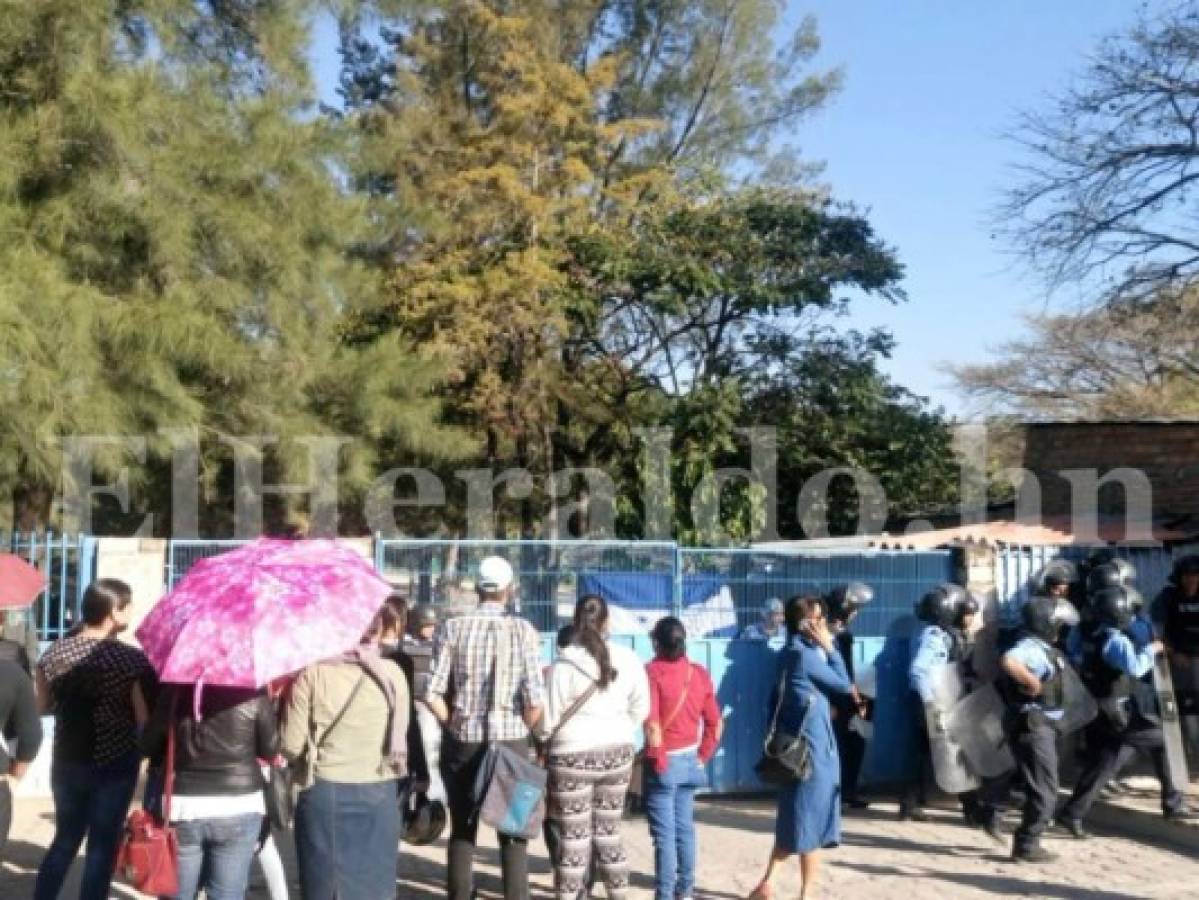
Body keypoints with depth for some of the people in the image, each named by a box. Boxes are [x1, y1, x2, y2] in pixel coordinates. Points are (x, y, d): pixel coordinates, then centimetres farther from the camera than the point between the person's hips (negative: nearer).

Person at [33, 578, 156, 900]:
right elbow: (147, 720, -18)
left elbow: (43, 704, 10)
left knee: (65, 839, 22)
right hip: (115, 766, -5)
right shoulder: (133, 660, -17)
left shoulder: (55, 653, -3)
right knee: (102, 846, 7)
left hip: (66, 762, 5)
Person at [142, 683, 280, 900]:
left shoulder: (174, 690, -4)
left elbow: (149, 745, 3)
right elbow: (270, 750, -2)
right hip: (238, 808, -1)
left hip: (183, 806, 1)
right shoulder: (253, 692, -9)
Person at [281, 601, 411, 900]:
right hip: (379, 795, 1)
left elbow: (291, 744, -8)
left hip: (324, 793, -1)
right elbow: (400, 740, 2)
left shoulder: (312, 672, -8)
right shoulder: (393, 673, -3)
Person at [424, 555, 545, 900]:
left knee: (462, 831, 14)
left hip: (461, 742, 1)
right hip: (510, 742, -1)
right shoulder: (523, 630, -8)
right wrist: (522, 730, 4)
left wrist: (453, 725, 6)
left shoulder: (453, 628, -5)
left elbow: (432, 694, -10)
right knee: (513, 834, 11)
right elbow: (535, 701, -14)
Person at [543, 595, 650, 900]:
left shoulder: (564, 664, -13)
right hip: (617, 752, 4)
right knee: (608, 831, 16)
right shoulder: (628, 659, -2)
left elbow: (550, 717, -8)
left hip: (573, 754, -4)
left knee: (574, 836, 3)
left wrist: (546, 744, 10)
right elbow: (641, 708, 4)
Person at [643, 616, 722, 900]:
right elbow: (715, 723, 5)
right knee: (684, 827, 15)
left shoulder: (652, 671, -13)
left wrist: (658, 759, -10)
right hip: (690, 760, 6)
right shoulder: (700, 673, 4)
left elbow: (652, 722, -18)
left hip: (664, 762, -6)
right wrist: (703, 756, 11)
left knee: (664, 833, -1)